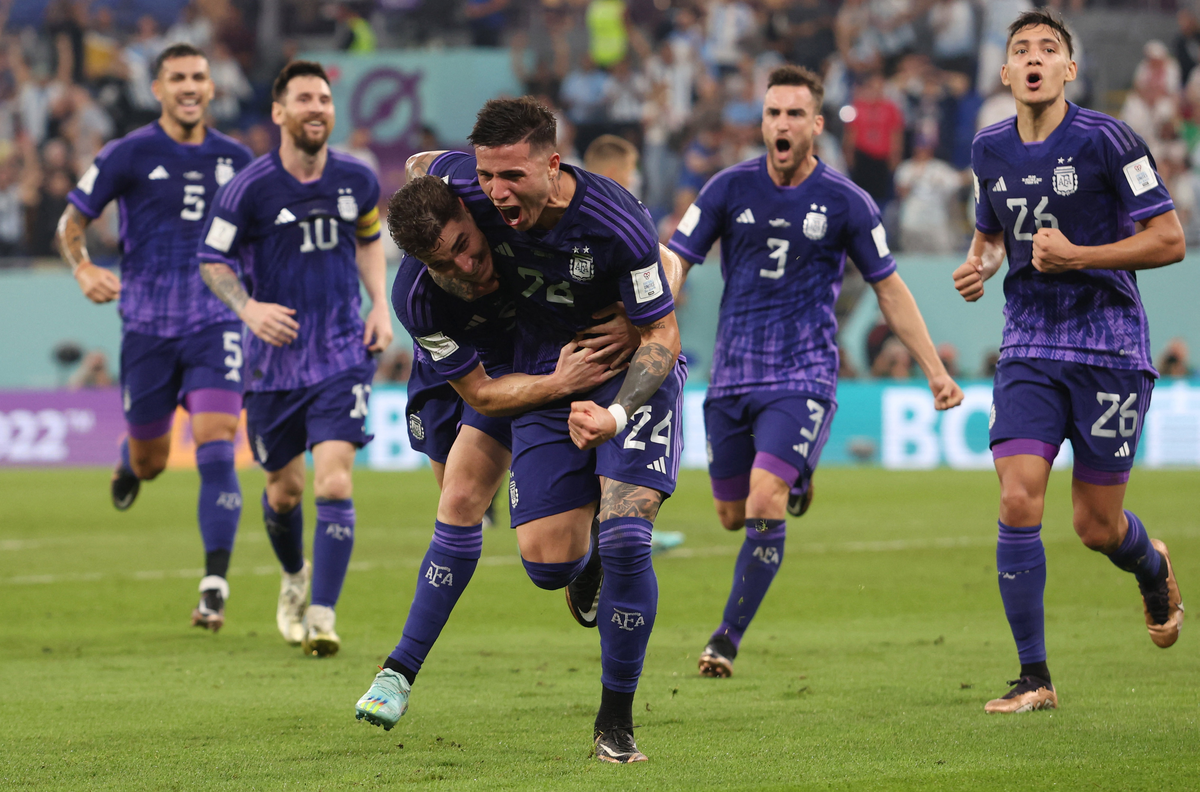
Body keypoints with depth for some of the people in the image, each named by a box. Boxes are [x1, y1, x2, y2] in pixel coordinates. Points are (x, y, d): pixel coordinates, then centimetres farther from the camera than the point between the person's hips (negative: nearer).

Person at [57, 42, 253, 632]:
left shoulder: (234, 159, 6)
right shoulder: (127, 155, -3)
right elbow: (70, 223, 3)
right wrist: (85, 271, -15)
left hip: (216, 324, 1)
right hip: (147, 326, -1)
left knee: (215, 451, -15)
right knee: (150, 460, 10)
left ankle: (214, 589, -15)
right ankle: (130, 465, 50)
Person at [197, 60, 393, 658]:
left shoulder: (357, 180, -1)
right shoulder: (249, 188, -11)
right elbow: (212, 261, -2)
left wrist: (380, 306, 6)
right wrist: (248, 308, -19)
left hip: (343, 355, 0)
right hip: (275, 359, 0)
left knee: (334, 480, -15)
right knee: (285, 489, 12)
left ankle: (322, 616, -13)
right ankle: (294, 579, 43)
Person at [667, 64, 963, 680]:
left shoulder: (846, 203, -3)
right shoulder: (730, 189, 0)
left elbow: (889, 289, 7)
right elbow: (674, 261, 1)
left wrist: (935, 370, 5)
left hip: (803, 375, -3)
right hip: (732, 375, 3)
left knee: (765, 503, -20)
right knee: (733, 516, 9)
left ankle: (728, 638, -11)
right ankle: (794, 485, 45)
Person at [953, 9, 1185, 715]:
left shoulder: (1105, 140, -10)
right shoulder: (989, 151, 5)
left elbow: (1169, 240, -9)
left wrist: (1078, 256, -18)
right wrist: (980, 264, 2)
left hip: (1110, 347, -3)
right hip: (1029, 348, 3)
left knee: (1098, 527, 2)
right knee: (1018, 502, -13)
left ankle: (1153, 568, 40)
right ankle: (1034, 678, -5)